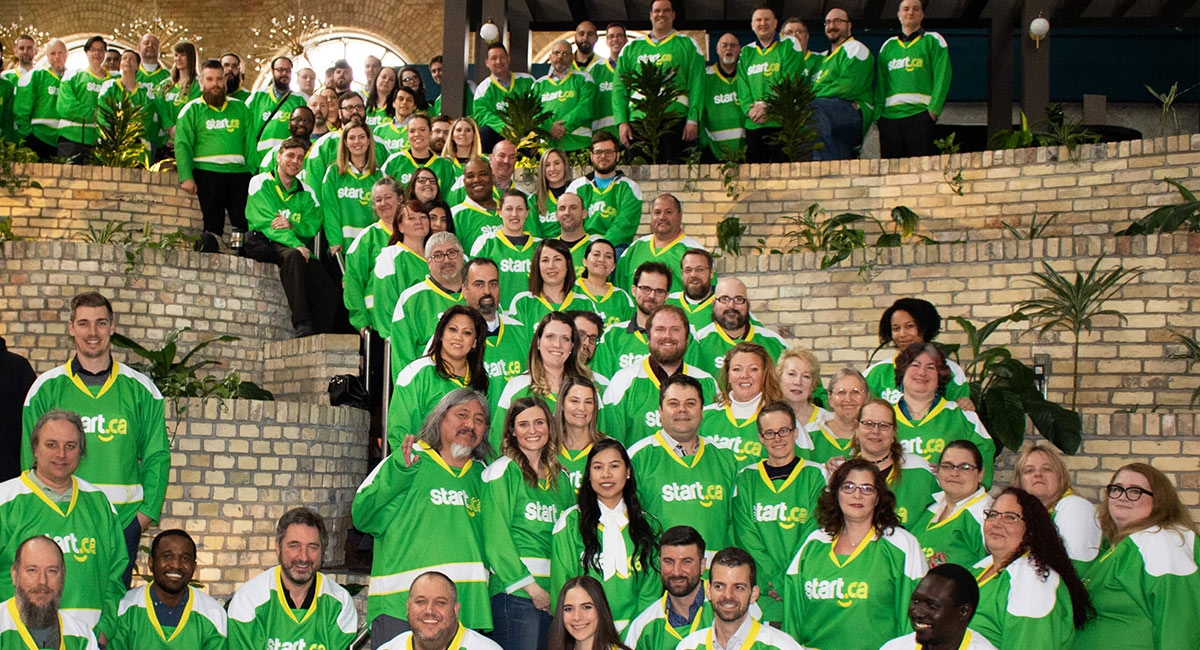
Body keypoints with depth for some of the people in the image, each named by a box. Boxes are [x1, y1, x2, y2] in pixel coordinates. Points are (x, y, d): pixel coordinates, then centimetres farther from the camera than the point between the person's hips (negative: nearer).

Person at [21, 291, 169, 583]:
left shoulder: (140, 389, 6)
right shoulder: (47, 388, 5)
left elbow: (157, 457, 6)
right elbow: (31, 458, 6)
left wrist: (147, 512, -5)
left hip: (124, 522, 1)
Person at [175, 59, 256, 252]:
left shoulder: (240, 109, 19)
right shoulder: (192, 109, 11)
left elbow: (250, 142, 14)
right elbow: (182, 145, 2)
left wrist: (252, 173, 1)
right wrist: (186, 176, -11)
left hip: (239, 173, 2)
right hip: (207, 173, -2)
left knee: (245, 222, -10)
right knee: (213, 224, -5)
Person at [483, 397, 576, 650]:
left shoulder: (560, 477, 17)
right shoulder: (503, 471, -2)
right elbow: (495, 538, -9)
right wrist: (530, 586, -12)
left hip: (553, 595, 6)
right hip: (514, 591, -6)